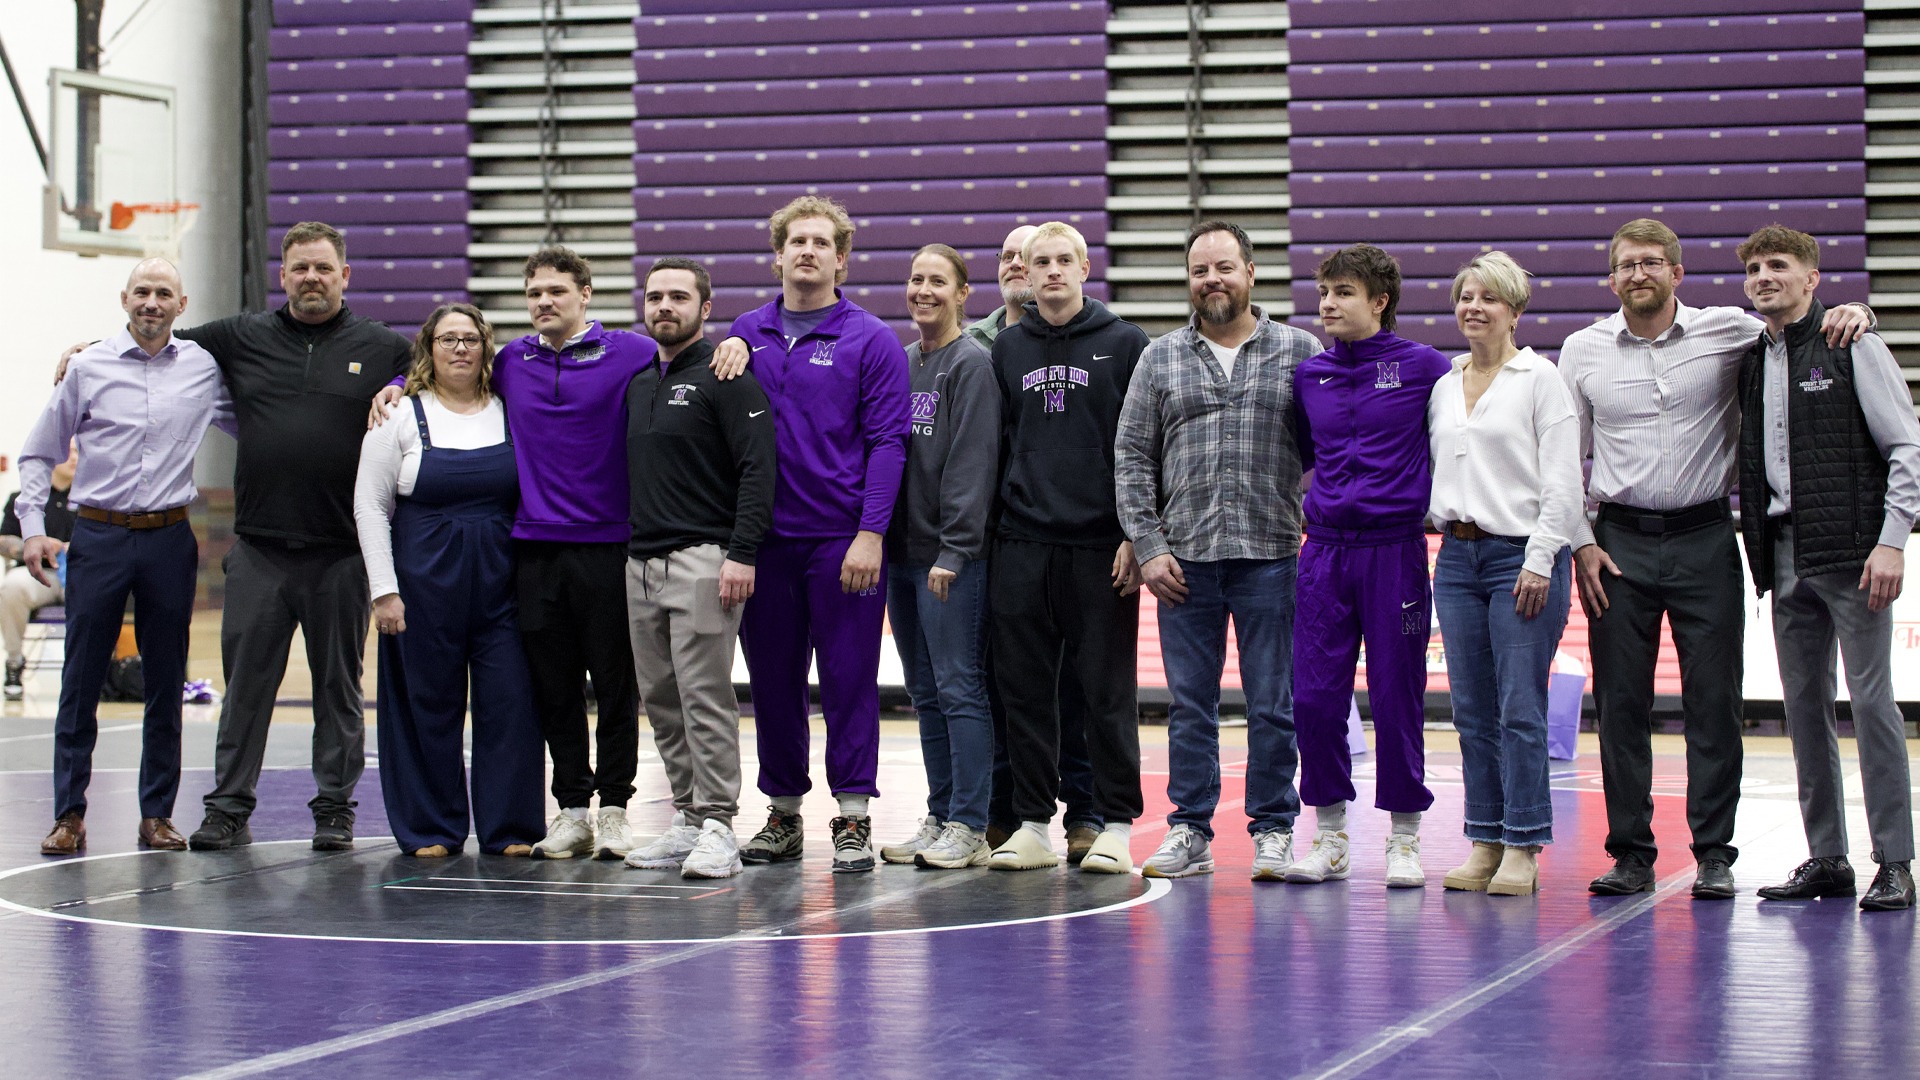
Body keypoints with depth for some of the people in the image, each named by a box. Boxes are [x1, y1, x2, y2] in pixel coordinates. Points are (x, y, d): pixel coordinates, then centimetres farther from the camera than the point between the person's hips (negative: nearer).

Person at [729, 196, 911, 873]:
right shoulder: (746, 335, 10)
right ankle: (783, 814, 19)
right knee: (772, 679, 9)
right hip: (764, 539, 4)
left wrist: (871, 533, -14)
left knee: (848, 678, -1)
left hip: (844, 538, -4)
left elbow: (887, 441, -5)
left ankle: (853, 820, 5)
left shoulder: (870, 340, -2)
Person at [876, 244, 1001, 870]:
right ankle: (940, 819, 16)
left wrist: (953, 549, -19)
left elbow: (972, 462, -14)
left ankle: (968, 828, -3)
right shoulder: (900, 363, 15)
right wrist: (880, 537, 10)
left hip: (952, 556, -8)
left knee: (959, 688, -6)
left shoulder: (973, 363, -7)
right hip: (901, 554, 8)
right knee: (925, 693, 10)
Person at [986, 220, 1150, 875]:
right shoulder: (1007, 349, 13)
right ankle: (1033, 825, 11)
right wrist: (982, 531, 7)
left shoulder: (1125, 344, 3)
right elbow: (991, 445, 15)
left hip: (1101, 546, -3)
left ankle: (1115, 826, 5)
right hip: (1021, 545, 3)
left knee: (1108, 691, -2)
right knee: (1025, 690, 4)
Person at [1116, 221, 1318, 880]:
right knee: (1189, 702, 5)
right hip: (1184, 559, 2)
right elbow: (1132, 459, 7)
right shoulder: (1160, 360, 9)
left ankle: (1274, 831, 11)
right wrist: (1148, 547, -2)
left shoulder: (1300, 354, 5)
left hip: (1271, 554, -2)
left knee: (1273, 703, 2)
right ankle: (1190, 833, 12)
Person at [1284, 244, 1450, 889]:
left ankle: (1405, 840, 11)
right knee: (1314, 697, 1)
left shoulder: (1424, 368, -2)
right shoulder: (1309, 376, 10)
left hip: (1395, 550, -4)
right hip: (1323, 551, 4)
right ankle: (1329, 838, 13)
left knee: (1396, 697, 0)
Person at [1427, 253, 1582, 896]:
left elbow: (1561, 480, -8)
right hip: (1457, 554, 6)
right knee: (1473, 711, 6)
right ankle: (1485, 845, 10)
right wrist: (1434, 524, 10)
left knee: (1520, 709, -7)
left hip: (1522, 554, -6)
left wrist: (1539, 561, -13)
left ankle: (1523, 850, -3)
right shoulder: (1443, 385, 15)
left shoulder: (1539, 379, -3)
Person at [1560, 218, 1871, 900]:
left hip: (1704, 537, -1)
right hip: (1619, 542, 1)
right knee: (1620, 703, 2)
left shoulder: (1727, 333, 1)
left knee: (1714, 701, 0)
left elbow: (1804, 331, 12)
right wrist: (1581, 543, 1)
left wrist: (1850, 312, -10)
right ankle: (1630, 853, 11)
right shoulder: (1583, 351, 5)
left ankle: (1715, 854, 7)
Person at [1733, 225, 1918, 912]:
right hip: (1784, 551, 6)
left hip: (1850, 548, -6)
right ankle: (1826, 858, 12)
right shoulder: (1752, 360, 15)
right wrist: (1757, 543, 10)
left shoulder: (1852, 347, -3)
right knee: (1804, 705, 6)